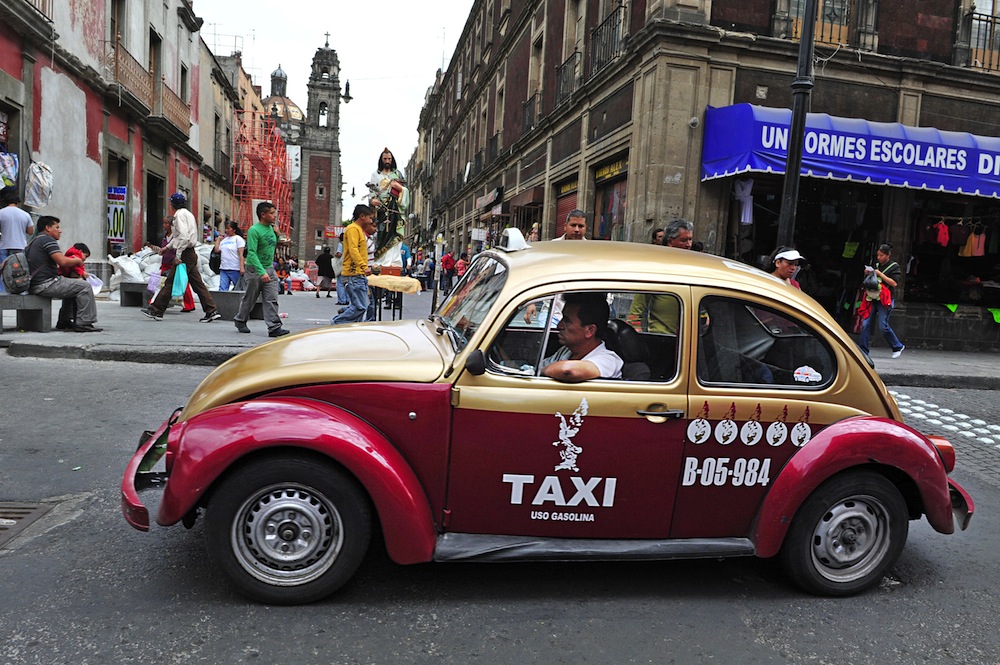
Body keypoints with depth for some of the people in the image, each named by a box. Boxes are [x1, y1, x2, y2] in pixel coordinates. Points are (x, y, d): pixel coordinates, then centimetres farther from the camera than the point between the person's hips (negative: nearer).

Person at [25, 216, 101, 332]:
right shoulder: (47, 239, -9)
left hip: (34, 286, 11)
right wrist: (78, 260, 0)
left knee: (71, 286, 28)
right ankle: (84, 323, -8)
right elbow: (63, 261, -19)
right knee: (85, 286, -7)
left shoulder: (32, 243, 24)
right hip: (46, 284, -11)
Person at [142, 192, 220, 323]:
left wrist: (178, 255, -21)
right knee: (197, 283, 6)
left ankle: (156, 311, 4)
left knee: (170, 282, -3)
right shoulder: (187, 214, 20)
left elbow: (184, 237, -22)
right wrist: (167, 247, 39)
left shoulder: (180, 215, -10)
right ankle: (212, 311, 1)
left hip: (185, 254, -9)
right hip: (191, 254, 9)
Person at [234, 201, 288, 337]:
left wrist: (277, 236, 4)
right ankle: (240, 320, 30)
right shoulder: (254, 230, -16)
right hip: (255, 270, -6)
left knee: (272, 300, -3)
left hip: (270, 269, 6)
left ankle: (274, 327, -5)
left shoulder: (271, 228, 8)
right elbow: (252, 253, -22)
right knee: (249, 299, 10)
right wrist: (262, 272, -30)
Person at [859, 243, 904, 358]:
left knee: (883, 326, -9)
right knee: (865, 324, -5)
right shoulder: (877, 265, 16)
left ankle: (897, 347, 12)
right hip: (873, 298, 6)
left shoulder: (894, 267, 0)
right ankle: (863, 350, -2)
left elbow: (894, 283, -12)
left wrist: (880, 274, -15)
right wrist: (867, 273, 4)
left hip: (885, 300, -6)